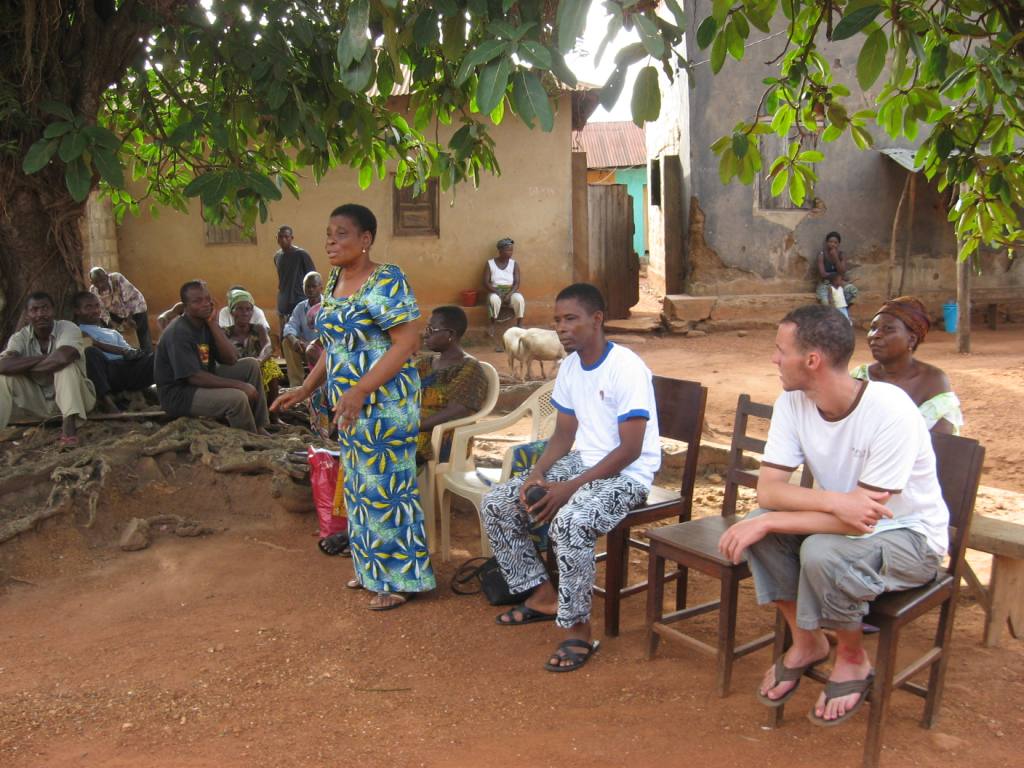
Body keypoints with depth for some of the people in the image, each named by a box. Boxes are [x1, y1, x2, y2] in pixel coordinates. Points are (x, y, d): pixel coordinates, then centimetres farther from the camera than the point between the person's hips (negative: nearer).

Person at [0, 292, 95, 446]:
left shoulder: (68, 328, -16)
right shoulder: (20, 337, -6)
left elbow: (63, 357, -37)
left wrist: (26, 368, -21)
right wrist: (44, 358, -27)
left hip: (75, 397, -3)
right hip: (38, 401, 4)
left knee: (67, 363, -30)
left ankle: (69, 424, -35)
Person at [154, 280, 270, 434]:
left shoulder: (207, 323, 3)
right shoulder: (178, 332, -22)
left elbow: (231, 360, -7)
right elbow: (194, 377, -28)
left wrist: (213, 324, -13)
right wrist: (239, 385, -27)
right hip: (178, 393, -9)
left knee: (251, 365, 2)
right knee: (237, 398, -29)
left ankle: (259, 428, 2)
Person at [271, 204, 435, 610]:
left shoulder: (385, 281, -15)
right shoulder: (334, 280, 11)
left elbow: (407, 342, -21)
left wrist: (361, 390, -27)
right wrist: (305, 389, 14)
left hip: (384, 401, -9)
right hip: (350, 403, 9)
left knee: (386, 486, 0)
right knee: (359, 484, 17)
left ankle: (400, 577, 15)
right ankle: (373, 567, 33)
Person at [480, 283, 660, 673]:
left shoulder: (627, 368, -20)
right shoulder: (570, 367, 6)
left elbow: (630, 450, -22)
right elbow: (564, 434, 13)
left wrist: (570, 488, -24)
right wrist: (536, 475, -5)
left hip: (626, 475, -9)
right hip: (581, 462, 9)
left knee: (569, 523, -36)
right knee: (496, 504, 0)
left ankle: (578, 630, -17)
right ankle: (543, 596, 14)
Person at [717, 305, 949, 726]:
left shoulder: (890, 412, -30)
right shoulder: (793, 402, -13)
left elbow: (862, 520, -31)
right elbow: (767, 489, -17)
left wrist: (766, 523, -31)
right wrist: (834, 501, -35)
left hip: (910, 535, -5)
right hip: (841, 522, 6)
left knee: (821, 553, -34)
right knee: (758, 525, -20)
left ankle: (853, 658, -2)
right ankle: (806, 642, 3)